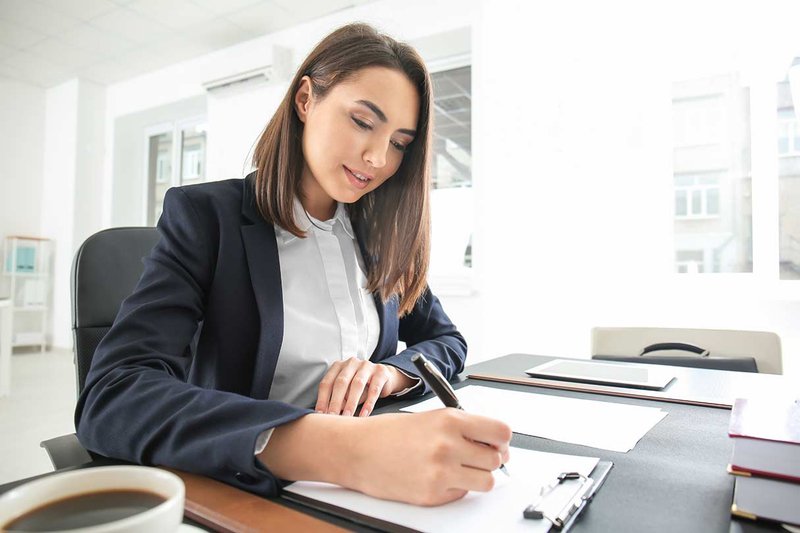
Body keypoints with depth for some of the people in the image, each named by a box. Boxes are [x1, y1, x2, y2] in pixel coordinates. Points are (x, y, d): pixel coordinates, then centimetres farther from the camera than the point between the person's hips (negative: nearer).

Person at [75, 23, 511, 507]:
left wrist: (392, 372, -13)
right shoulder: (205, 215, -10)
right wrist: (339, 449, -37)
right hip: (238, 493, -4)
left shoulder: (383, 235, 3)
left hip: (370, 488, 4)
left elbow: (447, 342, 10)